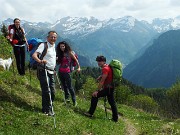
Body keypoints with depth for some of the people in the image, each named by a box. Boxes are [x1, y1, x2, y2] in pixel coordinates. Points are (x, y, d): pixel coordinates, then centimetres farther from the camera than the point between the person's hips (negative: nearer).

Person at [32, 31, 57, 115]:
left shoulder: (53, 46, 16)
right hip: (44, 71, -8)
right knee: (46, 91, -9)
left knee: (52, 92, 9)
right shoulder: (43, 45, -9)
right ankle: (47, 110, 2)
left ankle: (46, 108, 23)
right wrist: (40, 61, -40)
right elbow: (34, 55, -23)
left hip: (51, 72, 8)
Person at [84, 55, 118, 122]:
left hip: (108, 88, -10)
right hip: (111, 87, 10)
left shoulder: (105, 69, -18)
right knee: (112, 102, 15)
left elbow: (102, 81, -20)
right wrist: (100, 77, 6)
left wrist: (97, 91, -16)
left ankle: (90, 113, 0)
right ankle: (115, 118, 20)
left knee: (95, 96, -6)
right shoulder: (107, 67, 12)